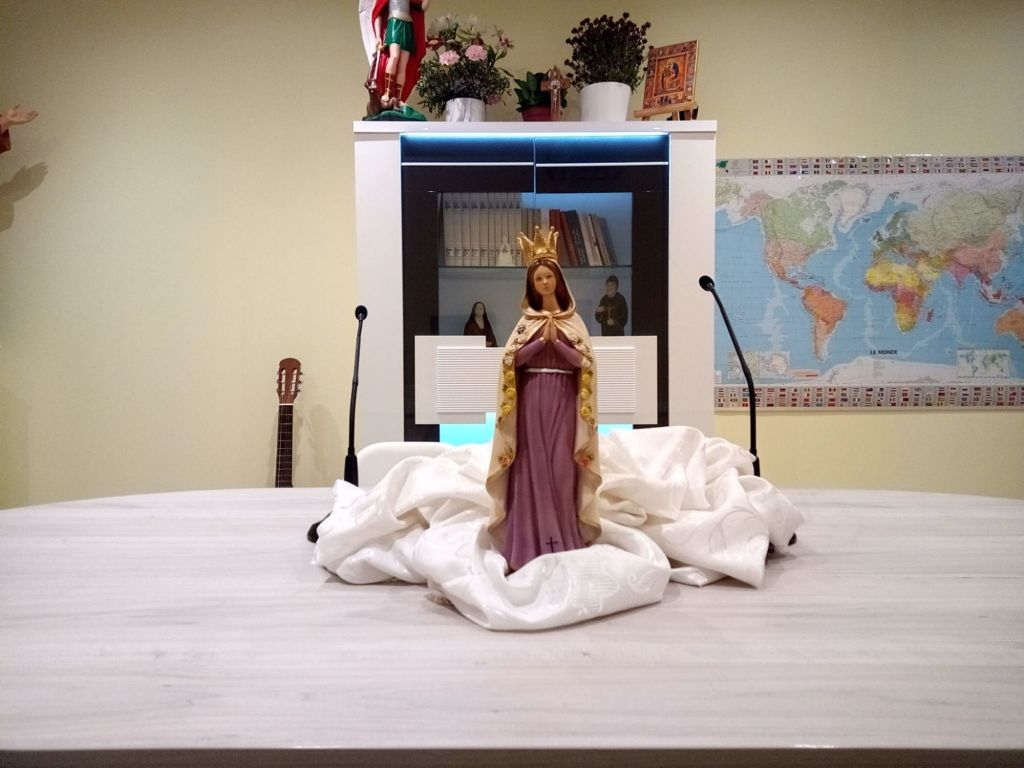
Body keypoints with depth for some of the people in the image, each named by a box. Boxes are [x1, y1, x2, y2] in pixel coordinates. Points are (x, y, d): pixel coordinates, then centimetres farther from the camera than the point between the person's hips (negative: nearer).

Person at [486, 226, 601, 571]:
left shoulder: (573, 320, 8)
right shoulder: (526, 320, 9)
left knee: (562, 467, -2)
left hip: (563, 400, 0)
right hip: (531, 399, 0)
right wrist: (542, 340, -12)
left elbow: (582, 360, -3)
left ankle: (564, 543, 5)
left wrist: (556, 341, -13)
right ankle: (532, 545, 4)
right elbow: (513, 359, -3)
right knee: (533, 466, -2)